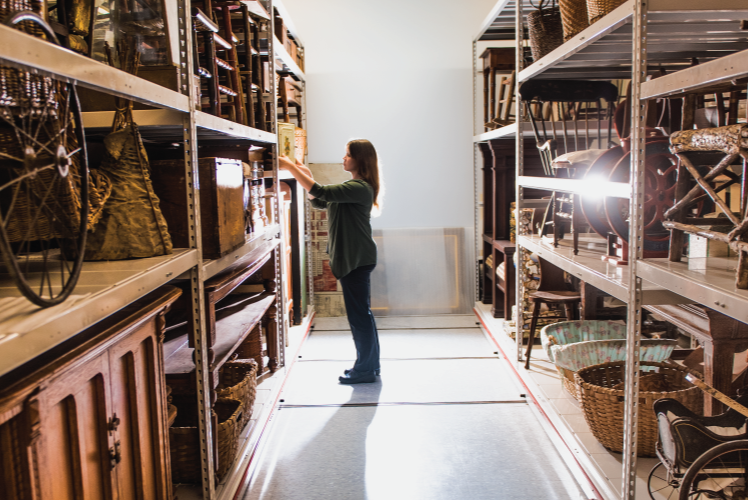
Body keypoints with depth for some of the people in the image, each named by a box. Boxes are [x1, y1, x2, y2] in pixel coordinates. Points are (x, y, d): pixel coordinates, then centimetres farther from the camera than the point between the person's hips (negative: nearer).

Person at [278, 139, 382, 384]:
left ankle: (365, 370, 9)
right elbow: (318, 202, 16)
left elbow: (322, 193, -27)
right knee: (361, 312, 16)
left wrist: (292, 168, -22)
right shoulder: (353, 186, 17)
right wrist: (306, 175, 4)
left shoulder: (360, 188, -17)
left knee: (359, 313, -2)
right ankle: (369, 364, 27)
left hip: (357, 258, -11)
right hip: (351, 257, 11)